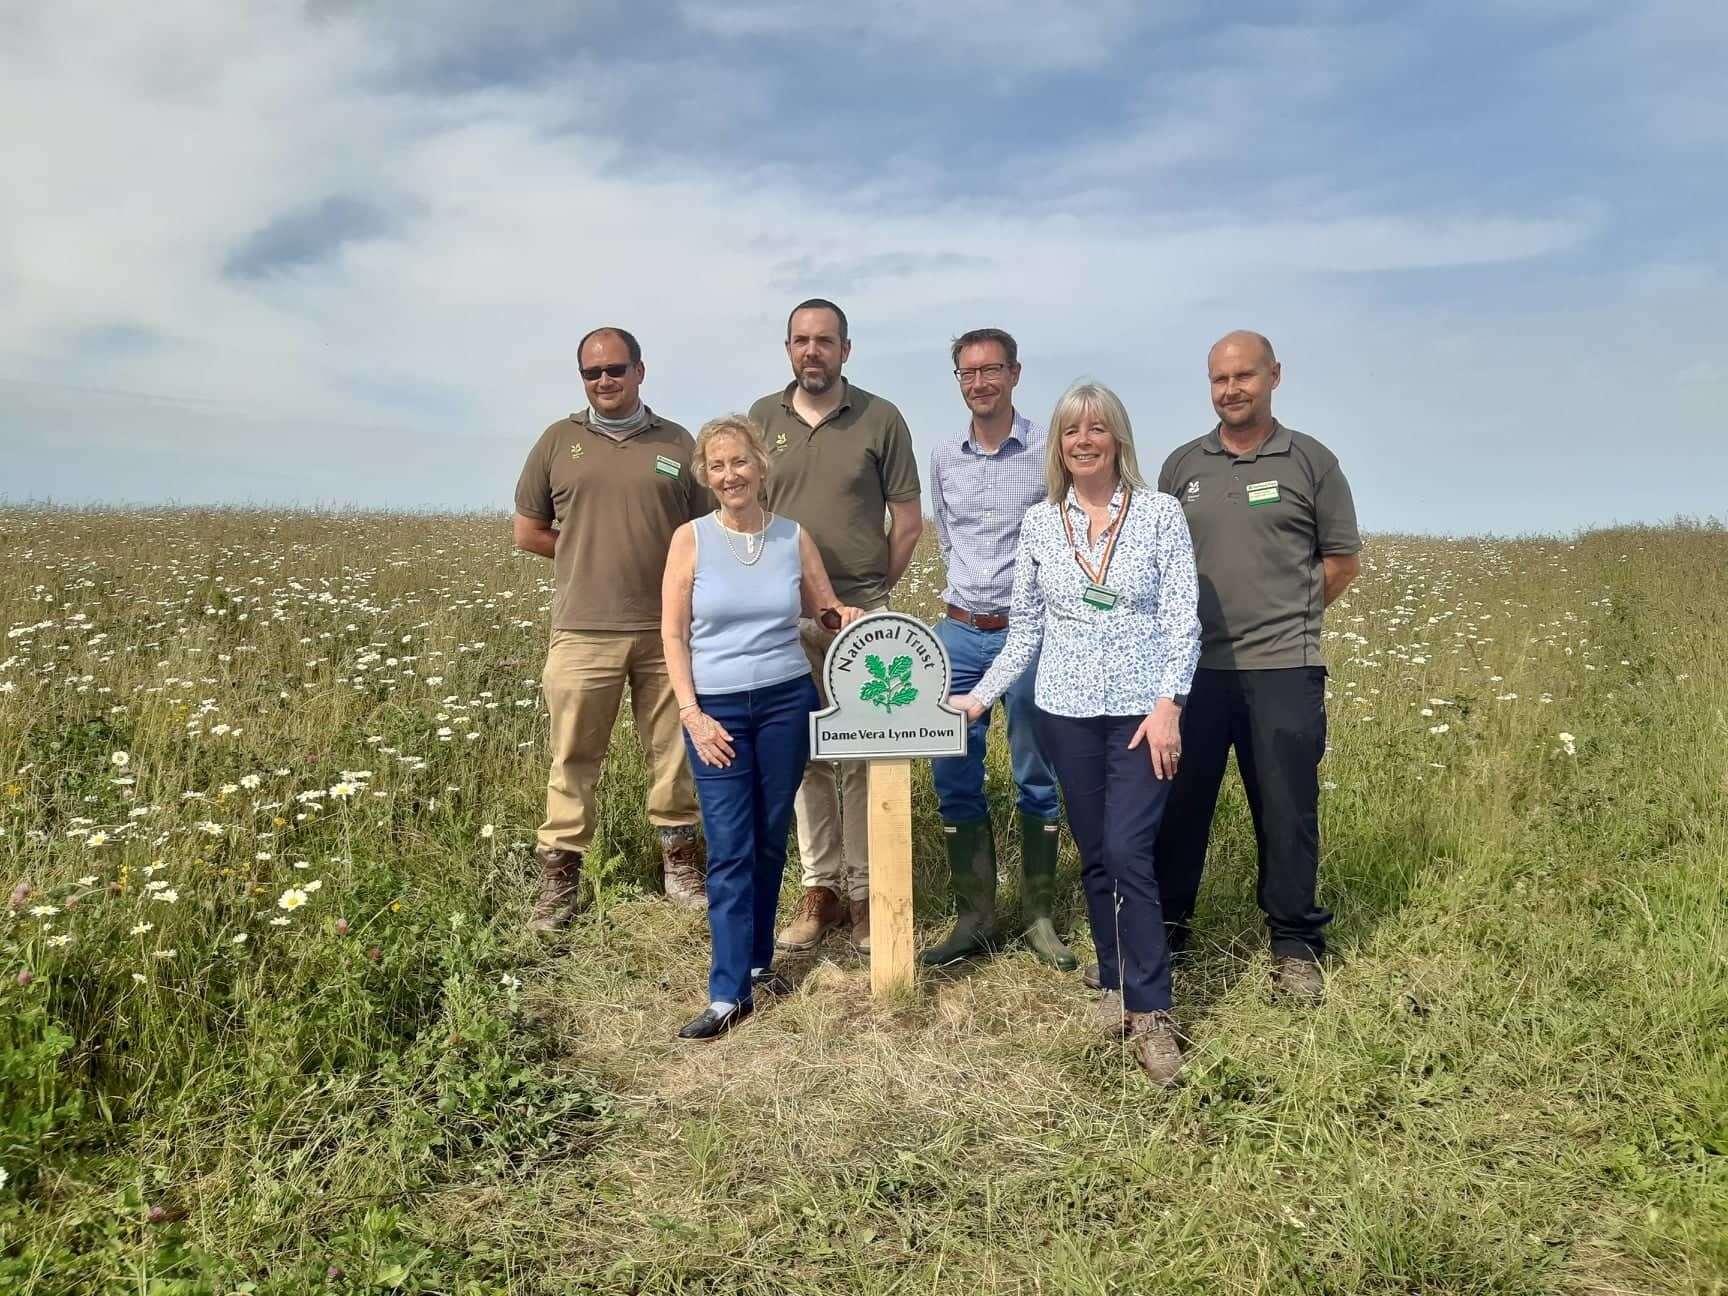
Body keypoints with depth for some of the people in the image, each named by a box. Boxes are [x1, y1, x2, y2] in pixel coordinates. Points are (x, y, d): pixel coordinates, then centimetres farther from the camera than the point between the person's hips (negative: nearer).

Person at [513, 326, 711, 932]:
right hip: (584, 631, -1)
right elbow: (528, 532, 12)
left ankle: (680, 863, 25)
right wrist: (590, 555, 4)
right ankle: (559, 877, 17)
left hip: (668, 630, 1)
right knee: (573, 758, 5)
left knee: (675, 752, 9)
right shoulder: (559, 441, 7)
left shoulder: (678, 443, 9)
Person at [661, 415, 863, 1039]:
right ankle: (729, 992, 3)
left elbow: (826, 608, 15)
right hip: (716, 707, -2)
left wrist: (844, 615, -9)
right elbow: (673, 635, -2)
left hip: (786, 700, 2)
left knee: (771, 840, 10)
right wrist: (691, 713, -8)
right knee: (730, 848, -3)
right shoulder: (690, 538, -2)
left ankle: (757, 958, 28)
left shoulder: (794, 537, 3)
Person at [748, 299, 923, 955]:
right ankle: (819, 888, 18)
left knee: (862, 757, 0)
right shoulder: (763, 418, 7)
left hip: (861, 612, -2)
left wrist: (874, 589, 2)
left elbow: (908, 520, 3)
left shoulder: (881, 419, 0)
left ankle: (864, 893, 11)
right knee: (804, 756, 8)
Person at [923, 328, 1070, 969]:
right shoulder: (943, 459, 8)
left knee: (1037, 778, 5)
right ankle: (974, 916, 16)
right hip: (959, 633, 4)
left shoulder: (1049, 452, -6)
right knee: (954, 777, 5)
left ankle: (1039, 917, 17)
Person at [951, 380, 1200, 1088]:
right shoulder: (1039, 524, 5)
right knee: (1095, 857, 10)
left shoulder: (1161, 513, -2)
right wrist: (979, 697, 5)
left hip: (1143, 709, -3)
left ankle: (1151, 1012, -1)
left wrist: (1168, 704, -14)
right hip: (1068, 712, 3)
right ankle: (1116, 984, 26)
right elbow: (1025, 629, 10)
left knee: (1127, 852, -11)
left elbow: (1181, 619, -5)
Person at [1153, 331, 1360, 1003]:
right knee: (1178, 801, 7)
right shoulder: (1182, 465, 10)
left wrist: (1285, 614, 6)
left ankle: (1295, 942, 18)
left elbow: (1342, 558, 9)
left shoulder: (1311, 461, 4)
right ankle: (1166, 923, 23)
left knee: (1286, 809, 3)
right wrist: (1195, 619, 5)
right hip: (1194, 665, 2)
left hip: (1282, 666, -2)